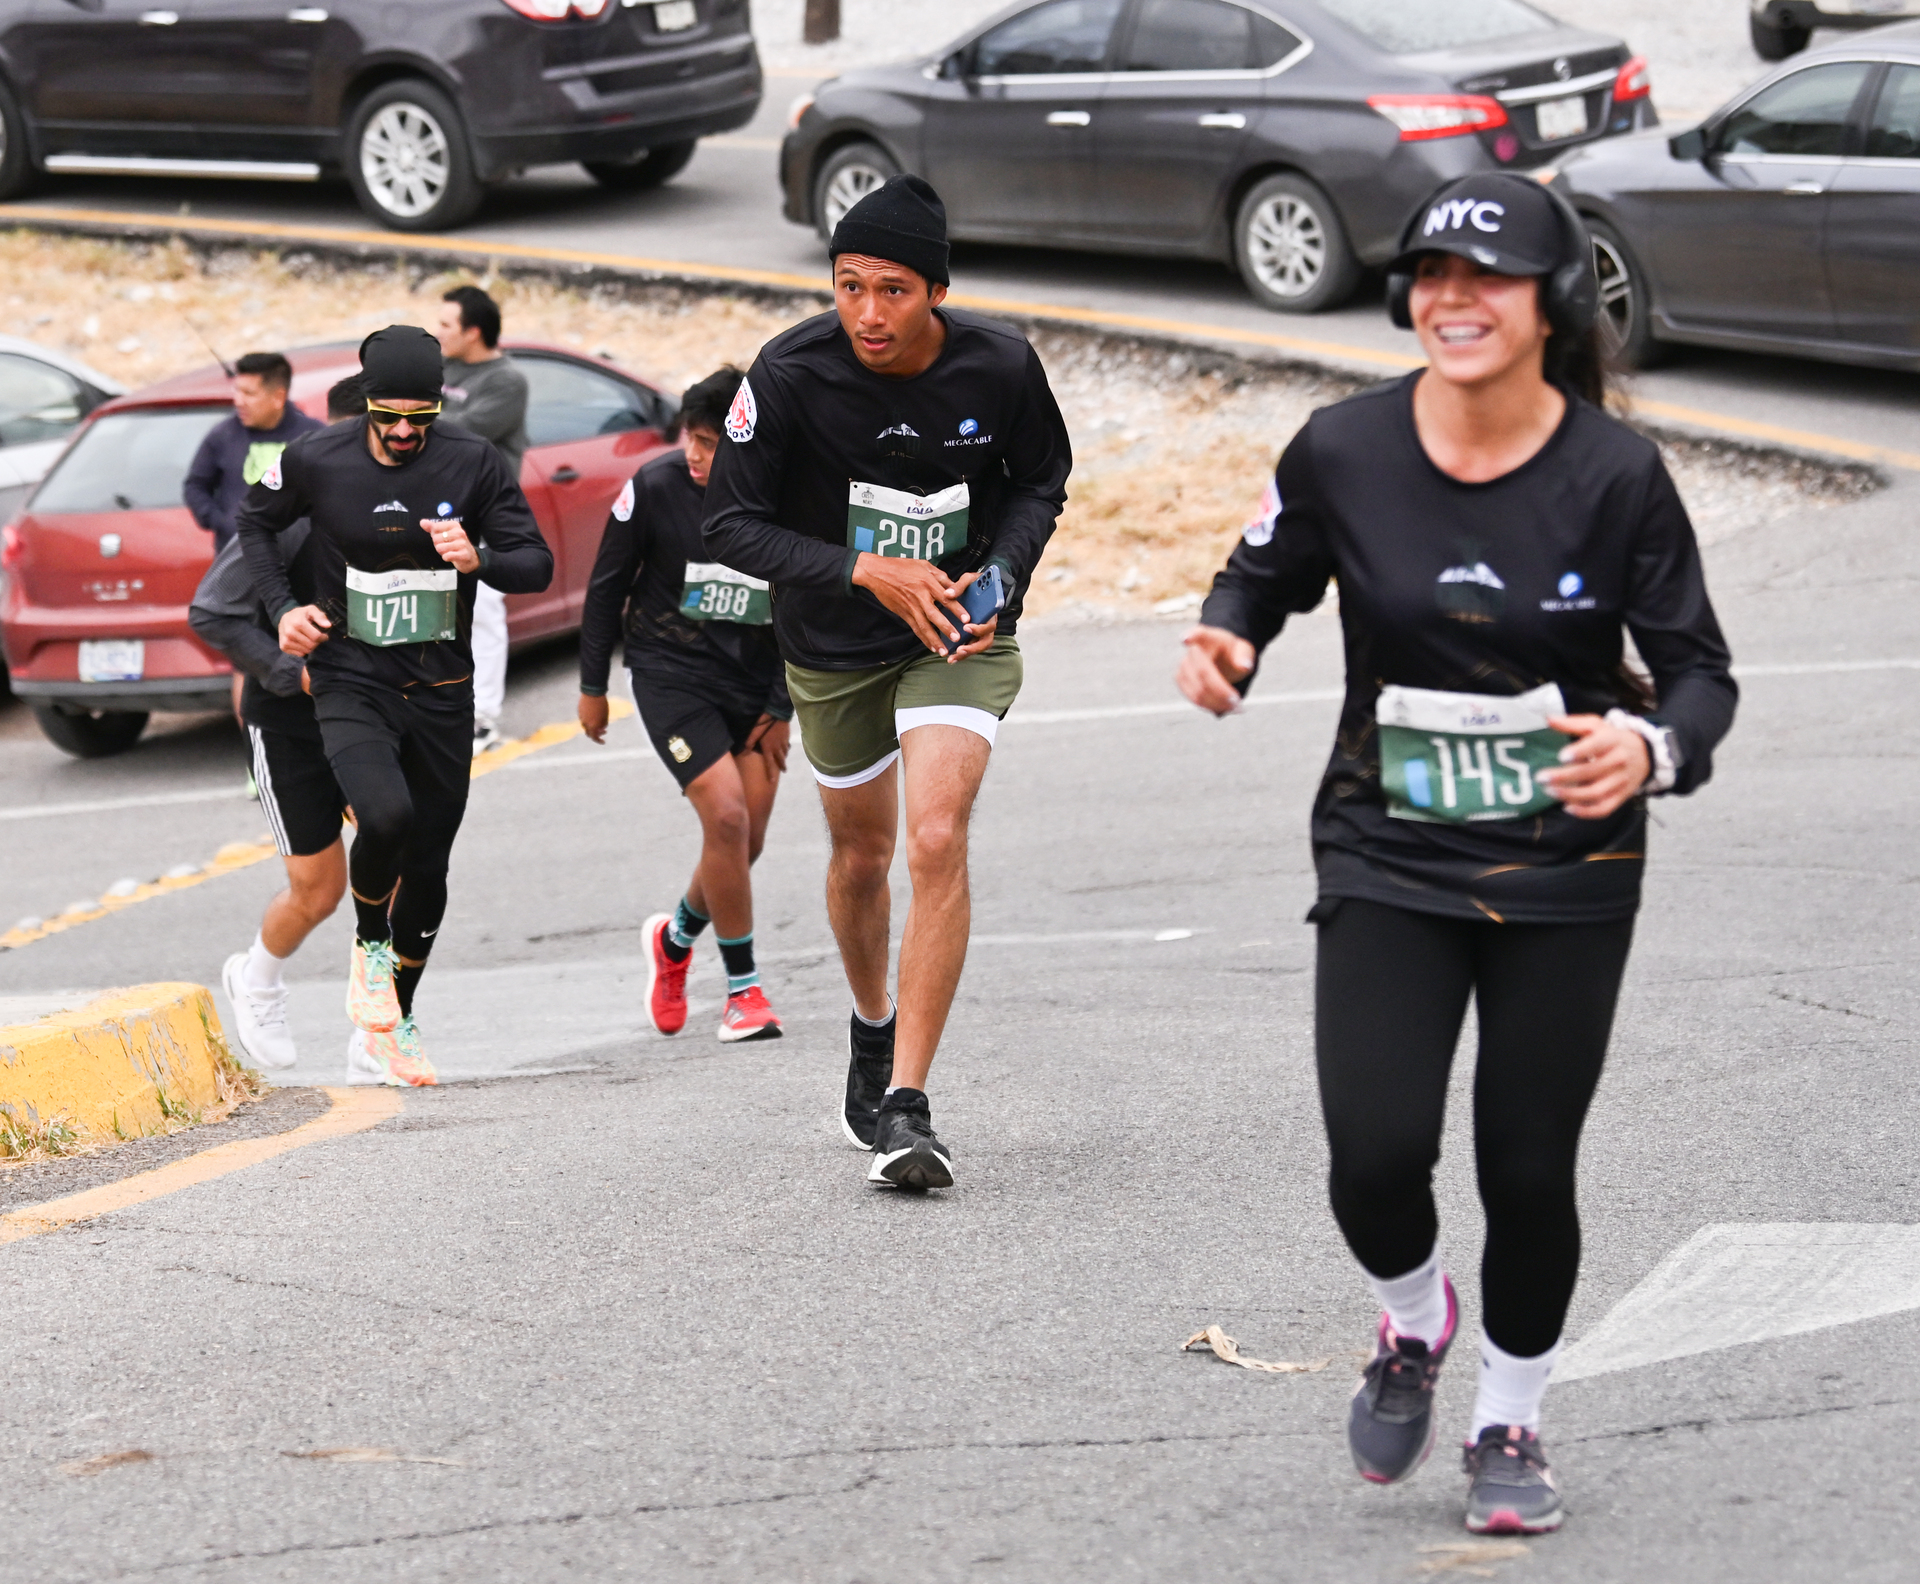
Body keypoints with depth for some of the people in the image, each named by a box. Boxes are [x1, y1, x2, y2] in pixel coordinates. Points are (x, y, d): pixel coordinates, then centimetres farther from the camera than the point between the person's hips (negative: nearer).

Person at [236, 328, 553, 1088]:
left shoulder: (472, 465, -5)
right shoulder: (316, 462, -7)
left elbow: (537, 564, -1)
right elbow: (256, 520, 13)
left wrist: (479, 557, -22)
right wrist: (283, 608, 0)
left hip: (442, 691, 3)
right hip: (352, 683, -3)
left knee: (428, 866, 8)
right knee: (386, 815, -29)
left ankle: (386, 1030, 27)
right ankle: (370, 943, 3)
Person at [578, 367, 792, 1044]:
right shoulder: (655, 488, -14)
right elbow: (607, 586, -1)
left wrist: (782, 709, 3)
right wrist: (592, 685, 3)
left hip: (753, 683, 4)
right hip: (671, 675, -3)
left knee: (746, 840, 5)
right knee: (726, 815, -17)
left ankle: (675, 939, 36)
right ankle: (744, 991, -5)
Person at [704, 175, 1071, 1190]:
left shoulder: (999, 366, -17)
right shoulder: (791, 373, -21)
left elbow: (1040, 482, 4)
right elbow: (732, 525, -16)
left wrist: (1001, 578, -14)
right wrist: (867, 573, -27)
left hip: (959, 635, -1)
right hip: (833, 647, 1)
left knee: (937, 842, -20)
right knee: (860, 852, 18)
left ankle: (906, 1106, -18)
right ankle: (873, 1031, 49)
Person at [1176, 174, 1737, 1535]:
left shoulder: (1615, 474, -11)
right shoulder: (1346, 452, -7)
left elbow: (1699, 667, -5)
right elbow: (1266, 578, 10)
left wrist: (1652, 747, -27)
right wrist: (1224, 648, -12)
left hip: (1567, 871, -1)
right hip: (1389, 861, 1)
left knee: (1529, 1169, 3)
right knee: (1375, 1154, -13)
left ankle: (1511, 1424, 30)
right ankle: (1414, 1322, 23)